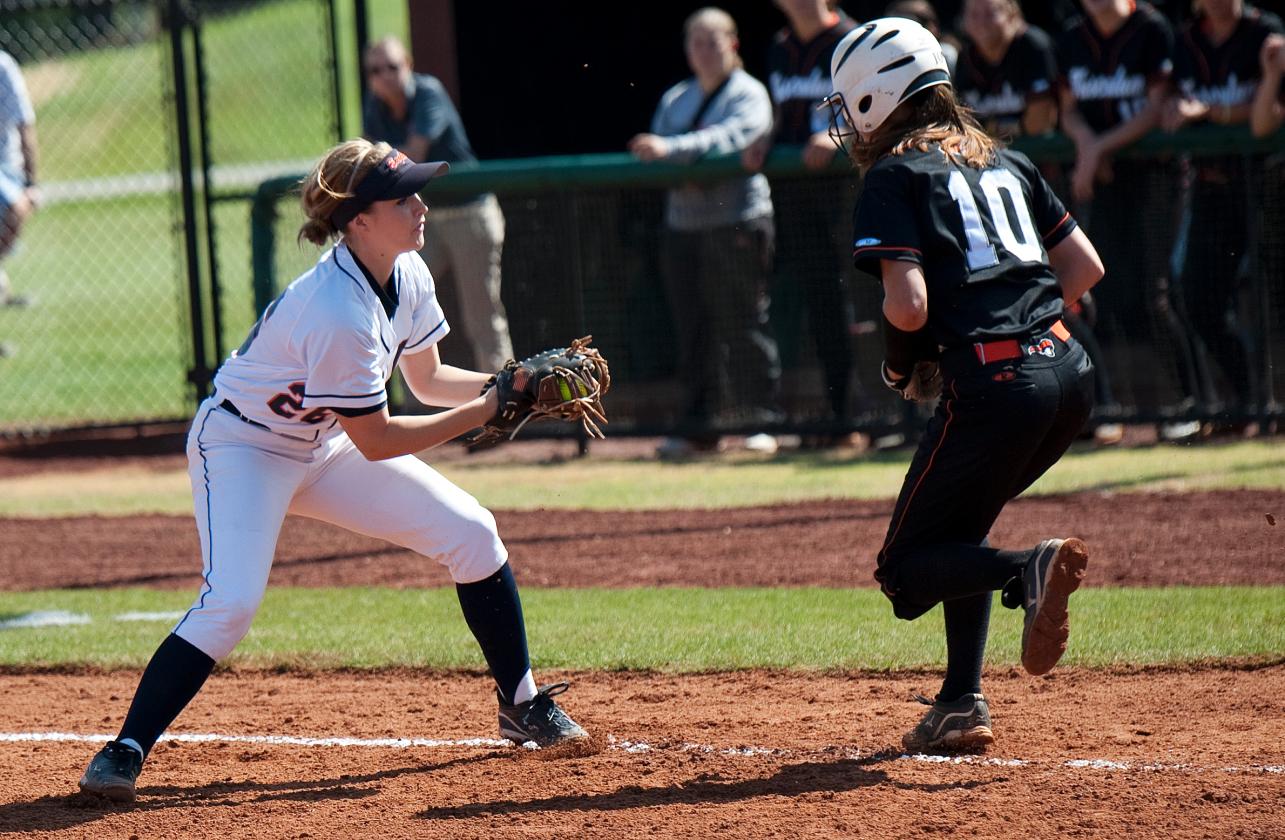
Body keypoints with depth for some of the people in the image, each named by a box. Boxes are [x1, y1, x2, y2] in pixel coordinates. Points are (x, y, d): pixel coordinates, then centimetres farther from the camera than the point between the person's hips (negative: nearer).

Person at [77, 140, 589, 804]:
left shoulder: (407, 274, -8)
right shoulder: (339, 312, -34)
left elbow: (425, 379, 8)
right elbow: (376, 442, -26)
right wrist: (485, 411, -23)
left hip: (322, 447, 8)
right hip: (242, 446, -8)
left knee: (470, 532, 2)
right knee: (230, 601, -29)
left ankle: (523, 705, 17)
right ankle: (124, 753, -21)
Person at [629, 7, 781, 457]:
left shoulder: (749, 94, 0)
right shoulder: (674, 99, 19)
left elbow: (731, 138, -18)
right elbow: (653, 151, 14)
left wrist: (672, 151, -29)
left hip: (737, 222, -6)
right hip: (682, 223, 6)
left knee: (743, 327, -6)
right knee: (692, 331, 6)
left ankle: (767, 420, 0)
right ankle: (696, 425, 10)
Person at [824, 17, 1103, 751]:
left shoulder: (896, 176, -1)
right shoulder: (1004, 161, 19)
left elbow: (909, 305, -13)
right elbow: (1086, 267, 17)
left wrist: (899, 365, 7)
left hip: (993, 382, -7)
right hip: (1069, 372, 7)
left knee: (907, 567, 4)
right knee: (957, 525, 26)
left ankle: (1031, 570, -23)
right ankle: (962, 703, 17)